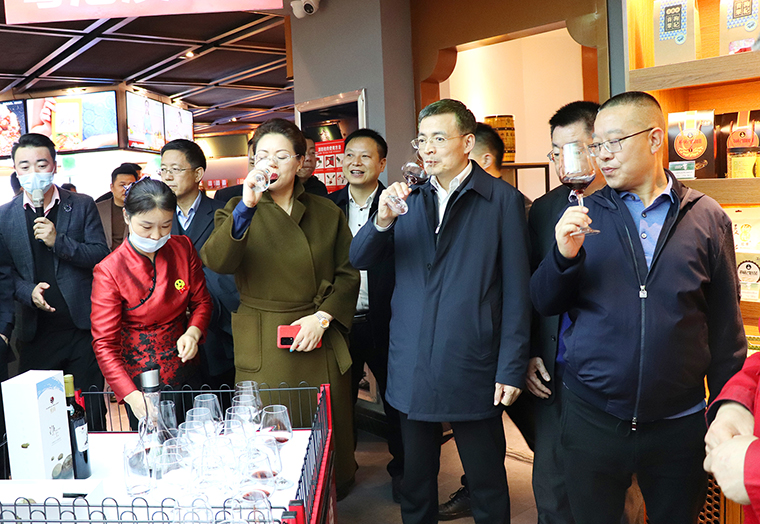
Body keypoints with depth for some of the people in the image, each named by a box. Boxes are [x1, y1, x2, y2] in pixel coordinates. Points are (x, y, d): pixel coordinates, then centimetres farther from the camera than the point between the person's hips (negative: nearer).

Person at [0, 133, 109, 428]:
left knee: (91, 412, 5)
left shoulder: (82, 206, 4)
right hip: (35, 333, 1)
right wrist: (28, 291, -12)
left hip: (82, 328, -1)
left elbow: (101, 256, -3)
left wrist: (58, 241, -16)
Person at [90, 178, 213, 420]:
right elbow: (104, 344, -18)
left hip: (185, 370, 4)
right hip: (141, 382, -4)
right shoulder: (108, 271, -17)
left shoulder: (183, 248, -6)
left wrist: (193, 332, -18)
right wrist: (132, 396, -31)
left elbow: (202, 302, 5)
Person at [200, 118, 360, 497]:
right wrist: (246, 206, -30)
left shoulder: (326, 213, 8)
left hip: (321, 343, 2)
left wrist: (322, 316, -8)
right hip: (263, 351, -2)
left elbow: (348, 273, 7)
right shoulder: (239, 211, 3)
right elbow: (216, 262, -17)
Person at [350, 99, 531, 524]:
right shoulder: (408, 197, 8)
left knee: (487, 488, 11)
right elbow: (359, 260, 3)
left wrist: (512, 369, -8)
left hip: (474, 371, -3)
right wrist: (382, 222, -16)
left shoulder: (503, 201, -4)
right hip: (412, 368, 4)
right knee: (416, 484, 18)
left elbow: (516, 293, -5)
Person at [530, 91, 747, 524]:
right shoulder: (585, 215, 0)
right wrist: (564, 256, -18)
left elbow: (726, 326, 3)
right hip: (592, 418, 0)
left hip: (679, 423, 0)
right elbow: (545, 305, 1)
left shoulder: (707, 218, -2)